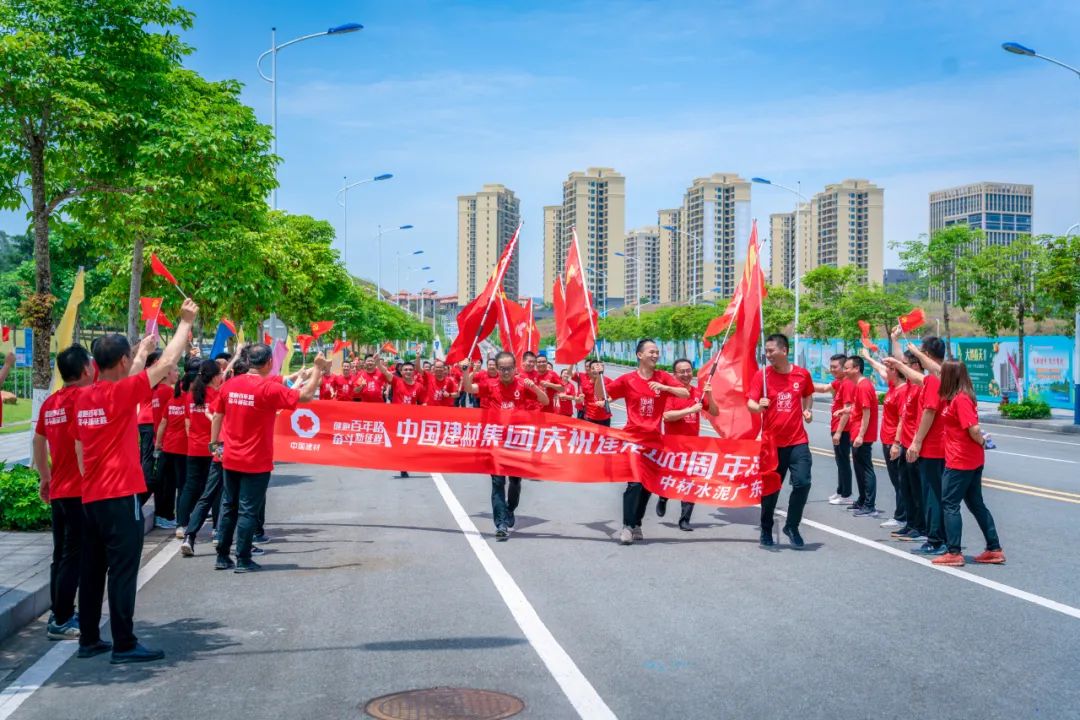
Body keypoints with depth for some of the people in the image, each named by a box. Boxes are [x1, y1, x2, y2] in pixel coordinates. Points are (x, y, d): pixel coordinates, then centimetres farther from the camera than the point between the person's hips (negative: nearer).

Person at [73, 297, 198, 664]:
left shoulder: (83, 397, 7)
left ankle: (89, 639, 20)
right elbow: (167, 363, -11)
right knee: (123, 570, -3)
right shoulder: (120, 393, -13)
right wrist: (185, 322, -1)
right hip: (120, 496, -8)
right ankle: (124, 645, 0)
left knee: (93, 569, 13)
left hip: (90, 496, 8)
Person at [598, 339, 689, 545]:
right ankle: (627, 526, -5)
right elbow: (601, 395, 1)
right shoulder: (628, 379, -2)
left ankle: (637, 524, 19)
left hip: (654, 439, 3)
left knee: (648, 483, 7)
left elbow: (686, 394, -4)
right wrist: (598, 376, -16)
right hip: (633, 437, -3)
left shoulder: (663, 377, 3)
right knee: (634, 482, -11)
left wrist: (663, 387, -18)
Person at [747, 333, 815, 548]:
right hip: (772, 441, -1)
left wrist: (807, 410, 5)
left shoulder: (803, 374, 0)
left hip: (798, 441, 1)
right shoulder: (762, 375, -6)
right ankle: (766, 531, 25)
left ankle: (792, 526, 11)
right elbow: (750, 403, -13)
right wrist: (759, 406, -34)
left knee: (802, 483, -9)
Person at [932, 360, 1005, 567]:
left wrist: (982, 442, -6)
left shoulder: (960, 399, -18)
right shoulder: (955, 397, 9)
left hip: (960, 461, -9)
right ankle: (994, 549, 19)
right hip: (972, 460, 9)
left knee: (950, 504, -1)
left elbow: (973, 428, -24)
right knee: (976, 504, 15)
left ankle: (954, 553, 1)